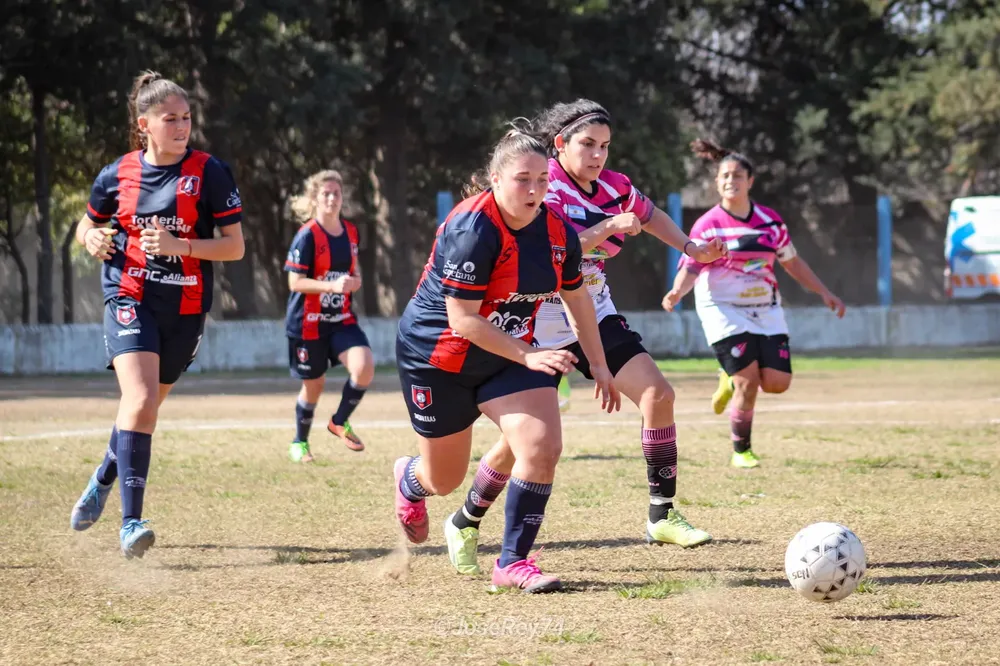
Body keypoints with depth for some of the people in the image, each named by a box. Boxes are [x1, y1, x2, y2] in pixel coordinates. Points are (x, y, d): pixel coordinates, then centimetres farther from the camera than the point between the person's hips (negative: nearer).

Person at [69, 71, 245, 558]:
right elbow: (87, 226, 19)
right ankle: (131, 522, -22)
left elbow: (235, 246, -5)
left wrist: (180, 245, -19)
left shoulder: (210, 173, -4)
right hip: (129, 299, -1)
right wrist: (92, 239, -5)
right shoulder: (117, 175, 1)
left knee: (146, 406, 16)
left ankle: (103, 480, 46)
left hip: (186, 307, 1)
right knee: (140, 400, -22)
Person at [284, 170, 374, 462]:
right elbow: (295, 282, -17)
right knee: (313, 385, 6)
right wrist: (332, 285, -29)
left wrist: (353, 282, -5)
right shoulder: (307, 235, -13)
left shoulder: (350, 232, 5)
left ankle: (340, 422, 5)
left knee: (364, 366, -19)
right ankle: (299, 443, 31)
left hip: (341, 319, 4)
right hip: (308, 323, -4)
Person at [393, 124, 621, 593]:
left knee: (543, 447, -19)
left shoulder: (558, 232, -7)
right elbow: (462, 320, -28)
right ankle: (408, 481, 50)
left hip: (511, 356, 5)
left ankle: (513, 562, -5)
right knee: (444, 479, 9)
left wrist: (598, 365, 12)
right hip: (437, 357, -5)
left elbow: (576, 298, 11)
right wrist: (528, 356, -30)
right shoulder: (472, 230, -28)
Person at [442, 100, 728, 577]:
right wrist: (607, 228, -33)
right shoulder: (544, 188, -17)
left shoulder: (614, 187, 2)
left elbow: (649, 215, 24)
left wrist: (690, 248, 15)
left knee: (657, 394, -10)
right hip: (540, 329, -6)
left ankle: (661, 515, -2)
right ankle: (463, 525, 17)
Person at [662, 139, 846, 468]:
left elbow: (792, 262, 15)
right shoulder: (707, 225, -8)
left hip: (765, 309, 5)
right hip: (724, 310, -4)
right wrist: (677, 292, -32)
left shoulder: (771, 221, 4)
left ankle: (732, 378, 27)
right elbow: (690, 268, -11)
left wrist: (824, 292, 14)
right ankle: (740, 451, 5)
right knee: (749, 382, -14)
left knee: (777, 382, -6)